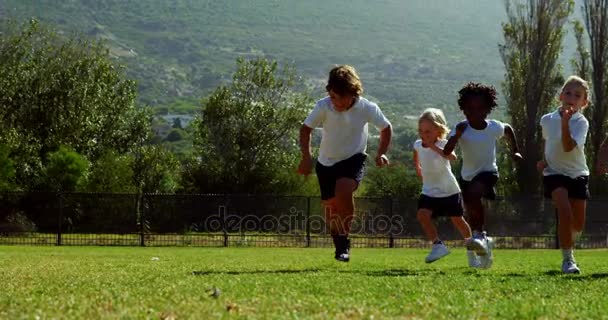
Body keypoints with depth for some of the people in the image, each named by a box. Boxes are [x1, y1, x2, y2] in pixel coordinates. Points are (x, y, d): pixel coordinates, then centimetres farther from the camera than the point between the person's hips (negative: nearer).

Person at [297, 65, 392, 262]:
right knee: (331, 206, 5)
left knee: (344, 191, -30)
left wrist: (381, 153, -10)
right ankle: (340, 246, 29)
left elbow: (386, 128, 0)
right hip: (327, 162, 2)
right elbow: (306, 129, -6)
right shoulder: (323, 107, -18)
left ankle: (344, 238, -13)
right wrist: (306, 156, -17)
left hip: (354, 158, -2)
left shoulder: (367, 108, -17)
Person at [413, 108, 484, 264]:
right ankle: (438, 245, -17)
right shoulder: (417, 145, -6)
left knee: (457, 219, 13)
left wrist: (433, 146, -47)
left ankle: (470, 241, 38)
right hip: (429, 191, 4)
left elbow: (452, 157, -46)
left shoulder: (443, 145, -22)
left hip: (449, 191, -3)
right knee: (422, 215, -21)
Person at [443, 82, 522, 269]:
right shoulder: (461, 129, -14)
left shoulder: (494, 127, -10)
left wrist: (515, 151, 12)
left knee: (474, 194, -34)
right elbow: (446, 152, -24)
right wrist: (457, 134, -35)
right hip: (467, 175, 2)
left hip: (488, 171, -2)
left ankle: (479, 235, -25)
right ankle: (485, 245, 34)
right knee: (472, 215, 10)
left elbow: (508, 130, 15)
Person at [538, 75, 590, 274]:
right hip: (554, 174, 0)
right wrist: (545, 159, 7)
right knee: (565, 211, -25)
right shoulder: (547, 120, -1)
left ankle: (568, 240, 43)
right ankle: (567, 259, -15)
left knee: (578, 223, 5)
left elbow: (568, 147, -28)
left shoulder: (581, 122, -11)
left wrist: (565, 122, -37)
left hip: (577, 174, 0)